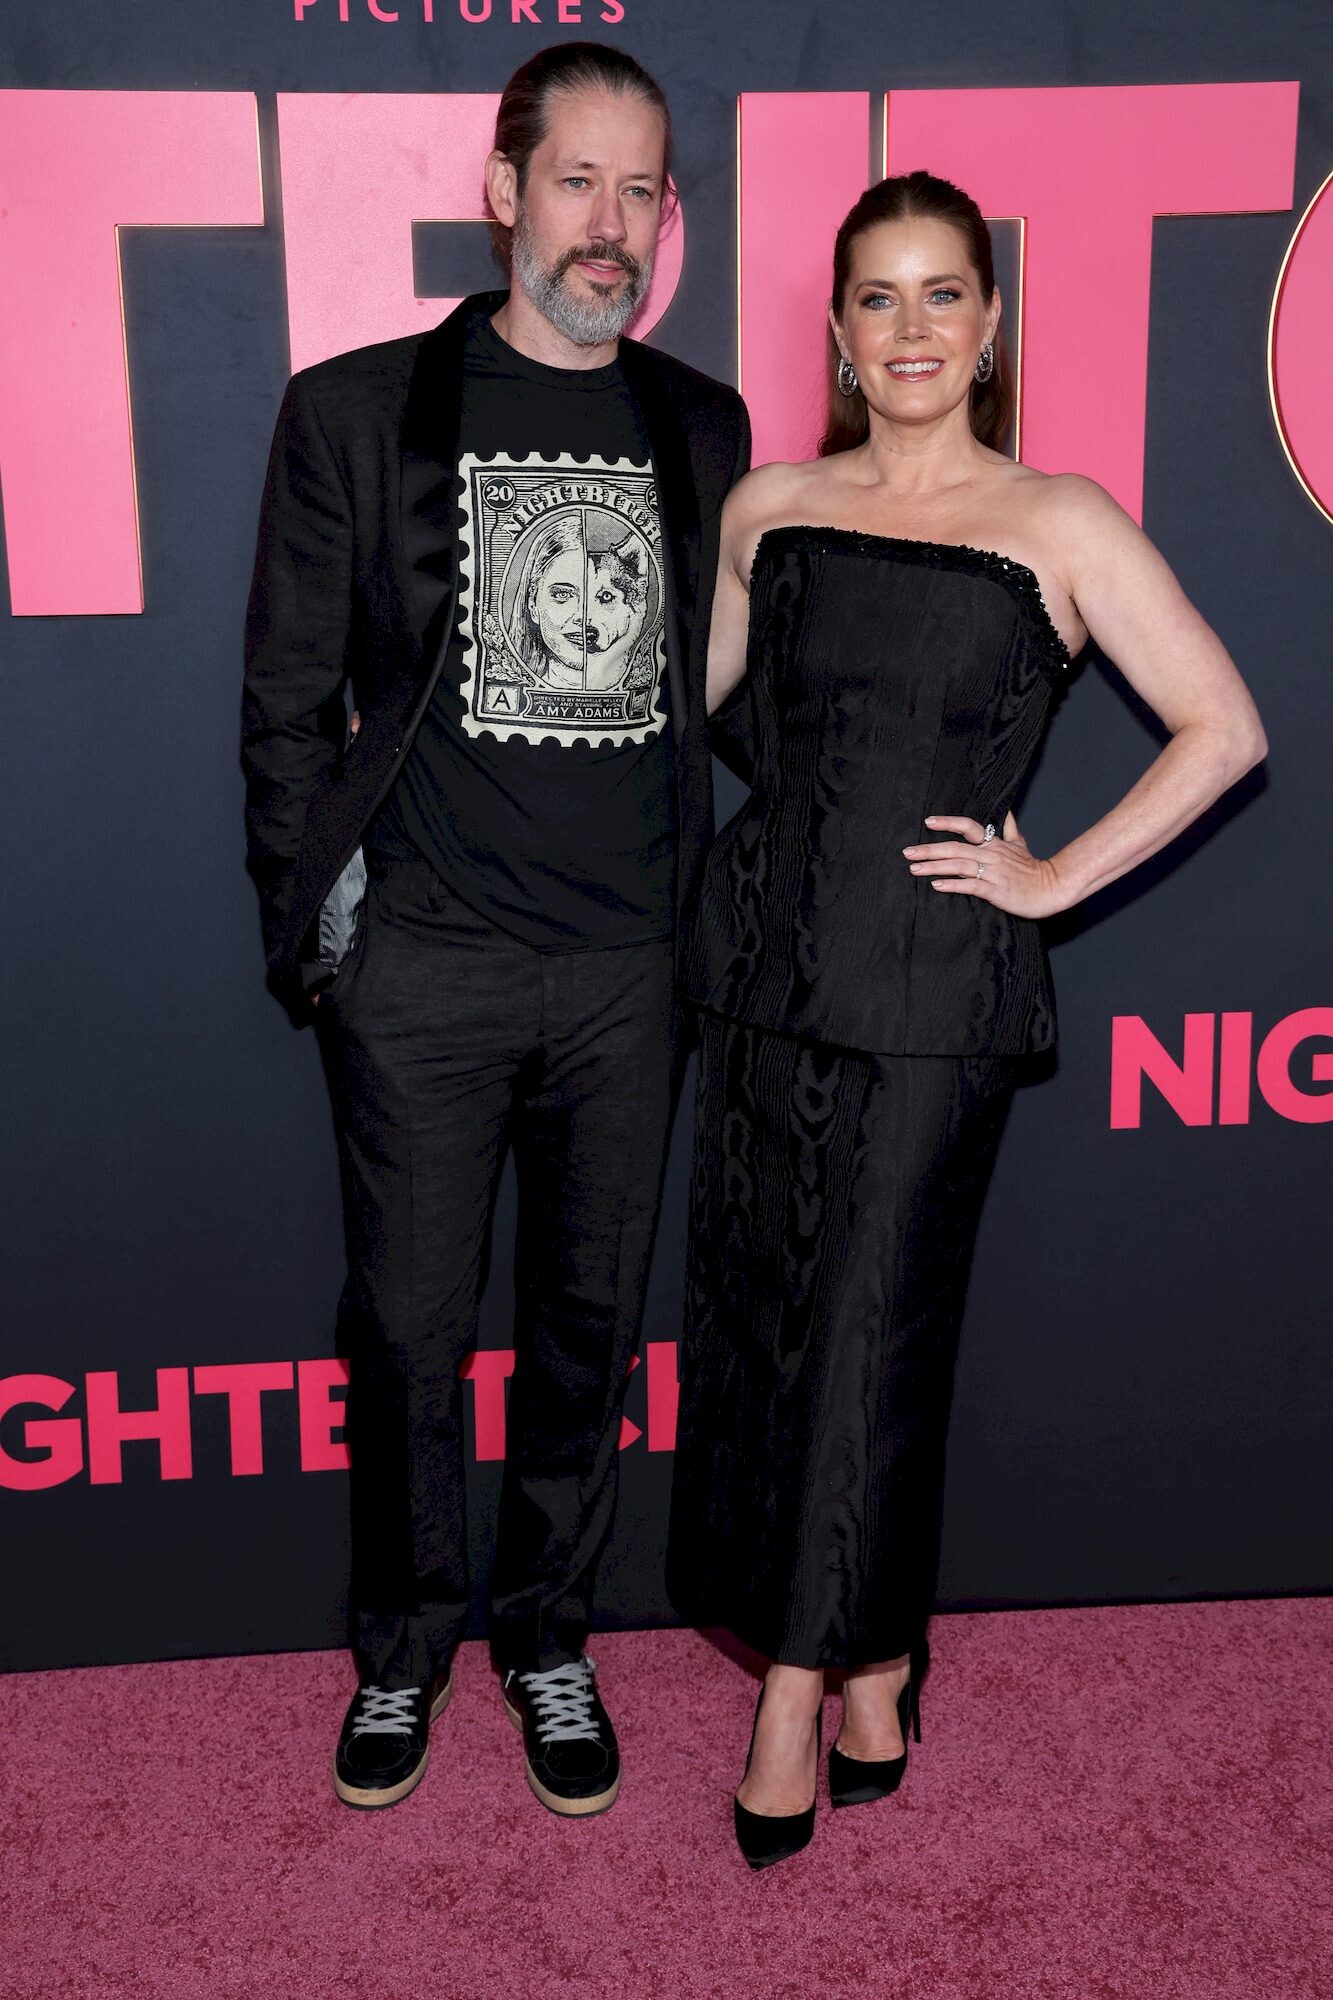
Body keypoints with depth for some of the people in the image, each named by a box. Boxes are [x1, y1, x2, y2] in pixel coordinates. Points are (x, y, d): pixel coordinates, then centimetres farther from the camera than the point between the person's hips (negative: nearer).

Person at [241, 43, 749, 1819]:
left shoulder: (704, 428, 9)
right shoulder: (356, 409, 0)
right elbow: (289, 693, 2)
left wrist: (704, 909, 10)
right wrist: (313, 914, -1)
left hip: (628, 970, 3)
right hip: (423, 963, -2)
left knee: (589, 1321, 12)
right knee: (409, 1326, 8)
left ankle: (548, 1642, 33)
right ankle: (403, 1648, 31)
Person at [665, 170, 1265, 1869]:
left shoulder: (1056, 526, -1)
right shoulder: (769, 506, 9)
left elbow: (1223, 729, -1)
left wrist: (1056, 877, -4)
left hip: (935, 981, -4)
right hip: (770, 955, 4)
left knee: (867, 1326, 0)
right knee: (757, 1319, 7)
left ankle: (797, 1690, 15)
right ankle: (872, 1669, 25)